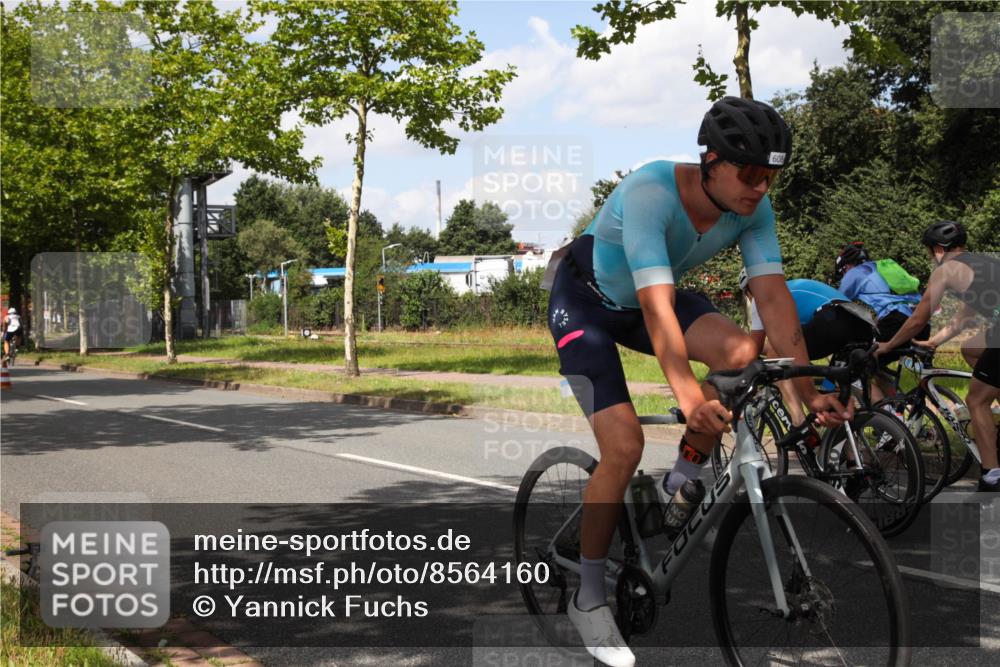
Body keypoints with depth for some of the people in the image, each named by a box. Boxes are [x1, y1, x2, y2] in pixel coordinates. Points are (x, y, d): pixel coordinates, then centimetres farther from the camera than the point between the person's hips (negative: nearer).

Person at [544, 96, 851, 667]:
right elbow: (656, 305, -44)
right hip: (586, 299, -5)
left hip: (643, 300, 5)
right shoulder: (651, 192, -36)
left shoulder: (754, 208, -18)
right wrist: (689, 396, -54)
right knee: (625, 447, -18)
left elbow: (774, 296, -19)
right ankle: (589, 598, 1)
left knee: (742, 353, -25)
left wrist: (808, 390, -26)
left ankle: (682, 488, -1)